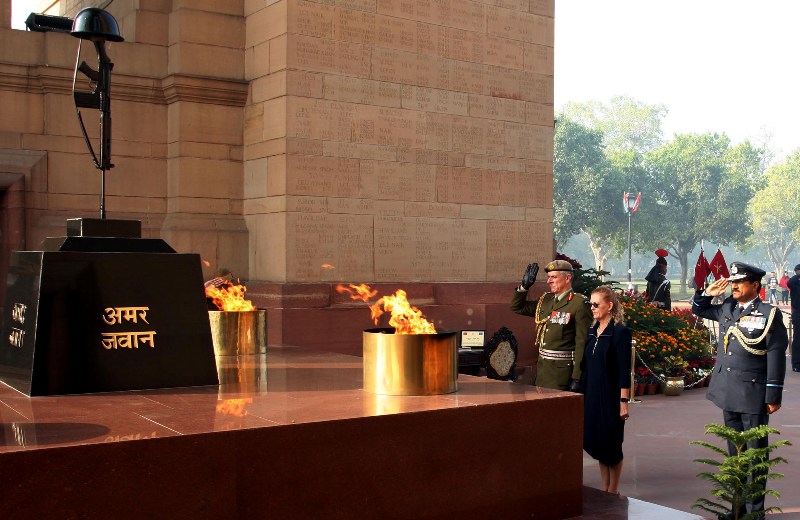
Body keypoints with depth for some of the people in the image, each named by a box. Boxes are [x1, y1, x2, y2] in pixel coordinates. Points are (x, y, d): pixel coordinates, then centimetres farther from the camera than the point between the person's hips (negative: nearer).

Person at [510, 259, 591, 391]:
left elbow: (582, 342, -15)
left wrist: (576, 377, -18)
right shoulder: (545, 300, 11)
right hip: (542, 365, 7)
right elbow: (517, 307, 22)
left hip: (562, 369, -7)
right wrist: (524, 286, 5)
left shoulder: (579, 303, -11)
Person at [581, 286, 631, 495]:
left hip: (611, 397, -7)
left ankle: (612, 493, 17)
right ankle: (604, 491, 22)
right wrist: (583, 394, 10)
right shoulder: (592, 331, 9)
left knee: (611, 445, 3)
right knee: (595, 443, 10)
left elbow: (624, 371, -13)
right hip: (591, 395, 7)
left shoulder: (620, 332, -11)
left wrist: (624, 401, -15)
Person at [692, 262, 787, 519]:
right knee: (735, 453, 14)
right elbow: (698, 309, 26)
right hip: (729, 394, 6)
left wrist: (773, 396, -13)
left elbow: (776, 356, -11)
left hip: (753, 396, -6)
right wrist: (707, 293, 5)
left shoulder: (769, 314, -9)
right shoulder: (726, 308, 9)